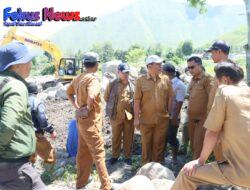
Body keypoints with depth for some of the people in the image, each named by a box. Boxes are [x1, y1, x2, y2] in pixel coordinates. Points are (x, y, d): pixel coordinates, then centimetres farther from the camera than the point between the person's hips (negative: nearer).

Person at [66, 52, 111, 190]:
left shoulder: (78, 78, 7)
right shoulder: (92, 79, -19)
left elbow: (69, 92, 21)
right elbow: (91, 97, -37)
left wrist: (77, 106, 13)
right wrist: (88, 110, -19)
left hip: (81, 120, 9)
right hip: (90, 121, -8)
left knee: (83, 152, 18)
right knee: (98, 153, 1)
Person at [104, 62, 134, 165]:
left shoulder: (132, 83, 1)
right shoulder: (112, 84, -3)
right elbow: (106, 97, 6)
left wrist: (131, 107, 4)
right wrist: (113, 106, 6)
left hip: (129, 114, 1)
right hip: (116, 115, -1)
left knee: (128, 137, 11)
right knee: (116, 137, 12)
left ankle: (128, 156, 26)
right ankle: (115, 156, 28)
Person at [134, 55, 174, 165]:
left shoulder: (166, 79, 3)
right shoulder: (141, 80, -4)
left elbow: (170, 97, 7)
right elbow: (137, 100, -5)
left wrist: (169, 113, 6)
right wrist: (136, 118, -7)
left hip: (162, 119, 1)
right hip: (146, 119, -1)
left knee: (159, 144, 11)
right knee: (146, 144, 12)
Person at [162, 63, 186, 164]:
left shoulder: (179, 85, -11)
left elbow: (179, 103, -14)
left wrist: (175, 117, -17)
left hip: (172, 117, -5)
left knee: (171, 138, 6)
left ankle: (174, 157, 26)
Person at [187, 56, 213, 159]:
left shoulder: (207, 78, -11)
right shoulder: (193, 79, 11)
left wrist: (208, 117, -16)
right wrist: (189, 113, 13)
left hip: (202, 118, -7)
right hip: (191, 117, 7)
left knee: (198, 146, -3)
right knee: (193, 145, 15)